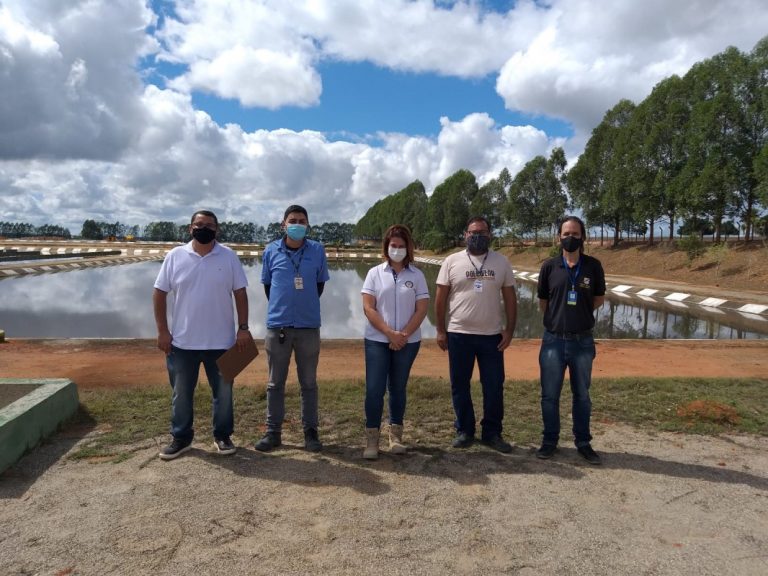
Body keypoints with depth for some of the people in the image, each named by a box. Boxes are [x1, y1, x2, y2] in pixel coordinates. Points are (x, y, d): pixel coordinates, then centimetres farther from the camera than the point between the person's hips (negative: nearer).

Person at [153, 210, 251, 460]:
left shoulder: (229, 257, -1)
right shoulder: (175, 256, -1)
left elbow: (240, 294, 0)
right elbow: (159, 293, 1)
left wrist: (243, 327, -6)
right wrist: (162, 331, -4)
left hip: (221, 341, 0)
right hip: (182, 341, 1)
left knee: (223, 392, 11)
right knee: (181, 393, 12)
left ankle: (222, 436, 27)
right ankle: (181, 438, 29)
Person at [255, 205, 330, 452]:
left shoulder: (317, 250, 1)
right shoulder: (271, 251, 1)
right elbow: (267, 284, 12)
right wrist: (280, 307, 12)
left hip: (309, 325, 0)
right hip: (277, 325, 1)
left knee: (309, 382, 8)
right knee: (275, 383, 9)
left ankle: (310, 431, 19)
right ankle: (273, 431, 20)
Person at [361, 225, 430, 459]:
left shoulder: (416, 275, 3)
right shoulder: (375, 273, 1)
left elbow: (422, 309, -2)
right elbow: (368, 308, -5)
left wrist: (404, 335, -13)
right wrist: (389, 333, -14)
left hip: (407, 342, 1)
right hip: (377, 340, -1)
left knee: (398, 388, 11)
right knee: (374, 389, -3)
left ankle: (396, 435, 23)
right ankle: (371, 439, 7)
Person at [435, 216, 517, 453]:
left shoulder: (502, 262, 5)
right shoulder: (452, 261, 0)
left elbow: (510, 298, 6)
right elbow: (441, 298, 1)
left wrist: (510, 329, -1)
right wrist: (441, 330, -3)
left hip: (492, 335, 1)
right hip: (458, 335, -1)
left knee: (494, 386, 6)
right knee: (459, 385, 9)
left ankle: (492, 433, 20)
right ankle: (464, 431, 24)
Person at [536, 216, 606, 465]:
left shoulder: (593, 266, -1)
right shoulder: (549, 266, -1)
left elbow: (599, 299, 9)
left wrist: (580, 313, 1)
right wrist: (560, 316, 2)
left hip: (583, 341, 0)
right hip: (553, 340, 0)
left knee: (582, 395, 13)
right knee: (550, 395, 8)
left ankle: (583, 442, 27)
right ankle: (550, 440, 23)